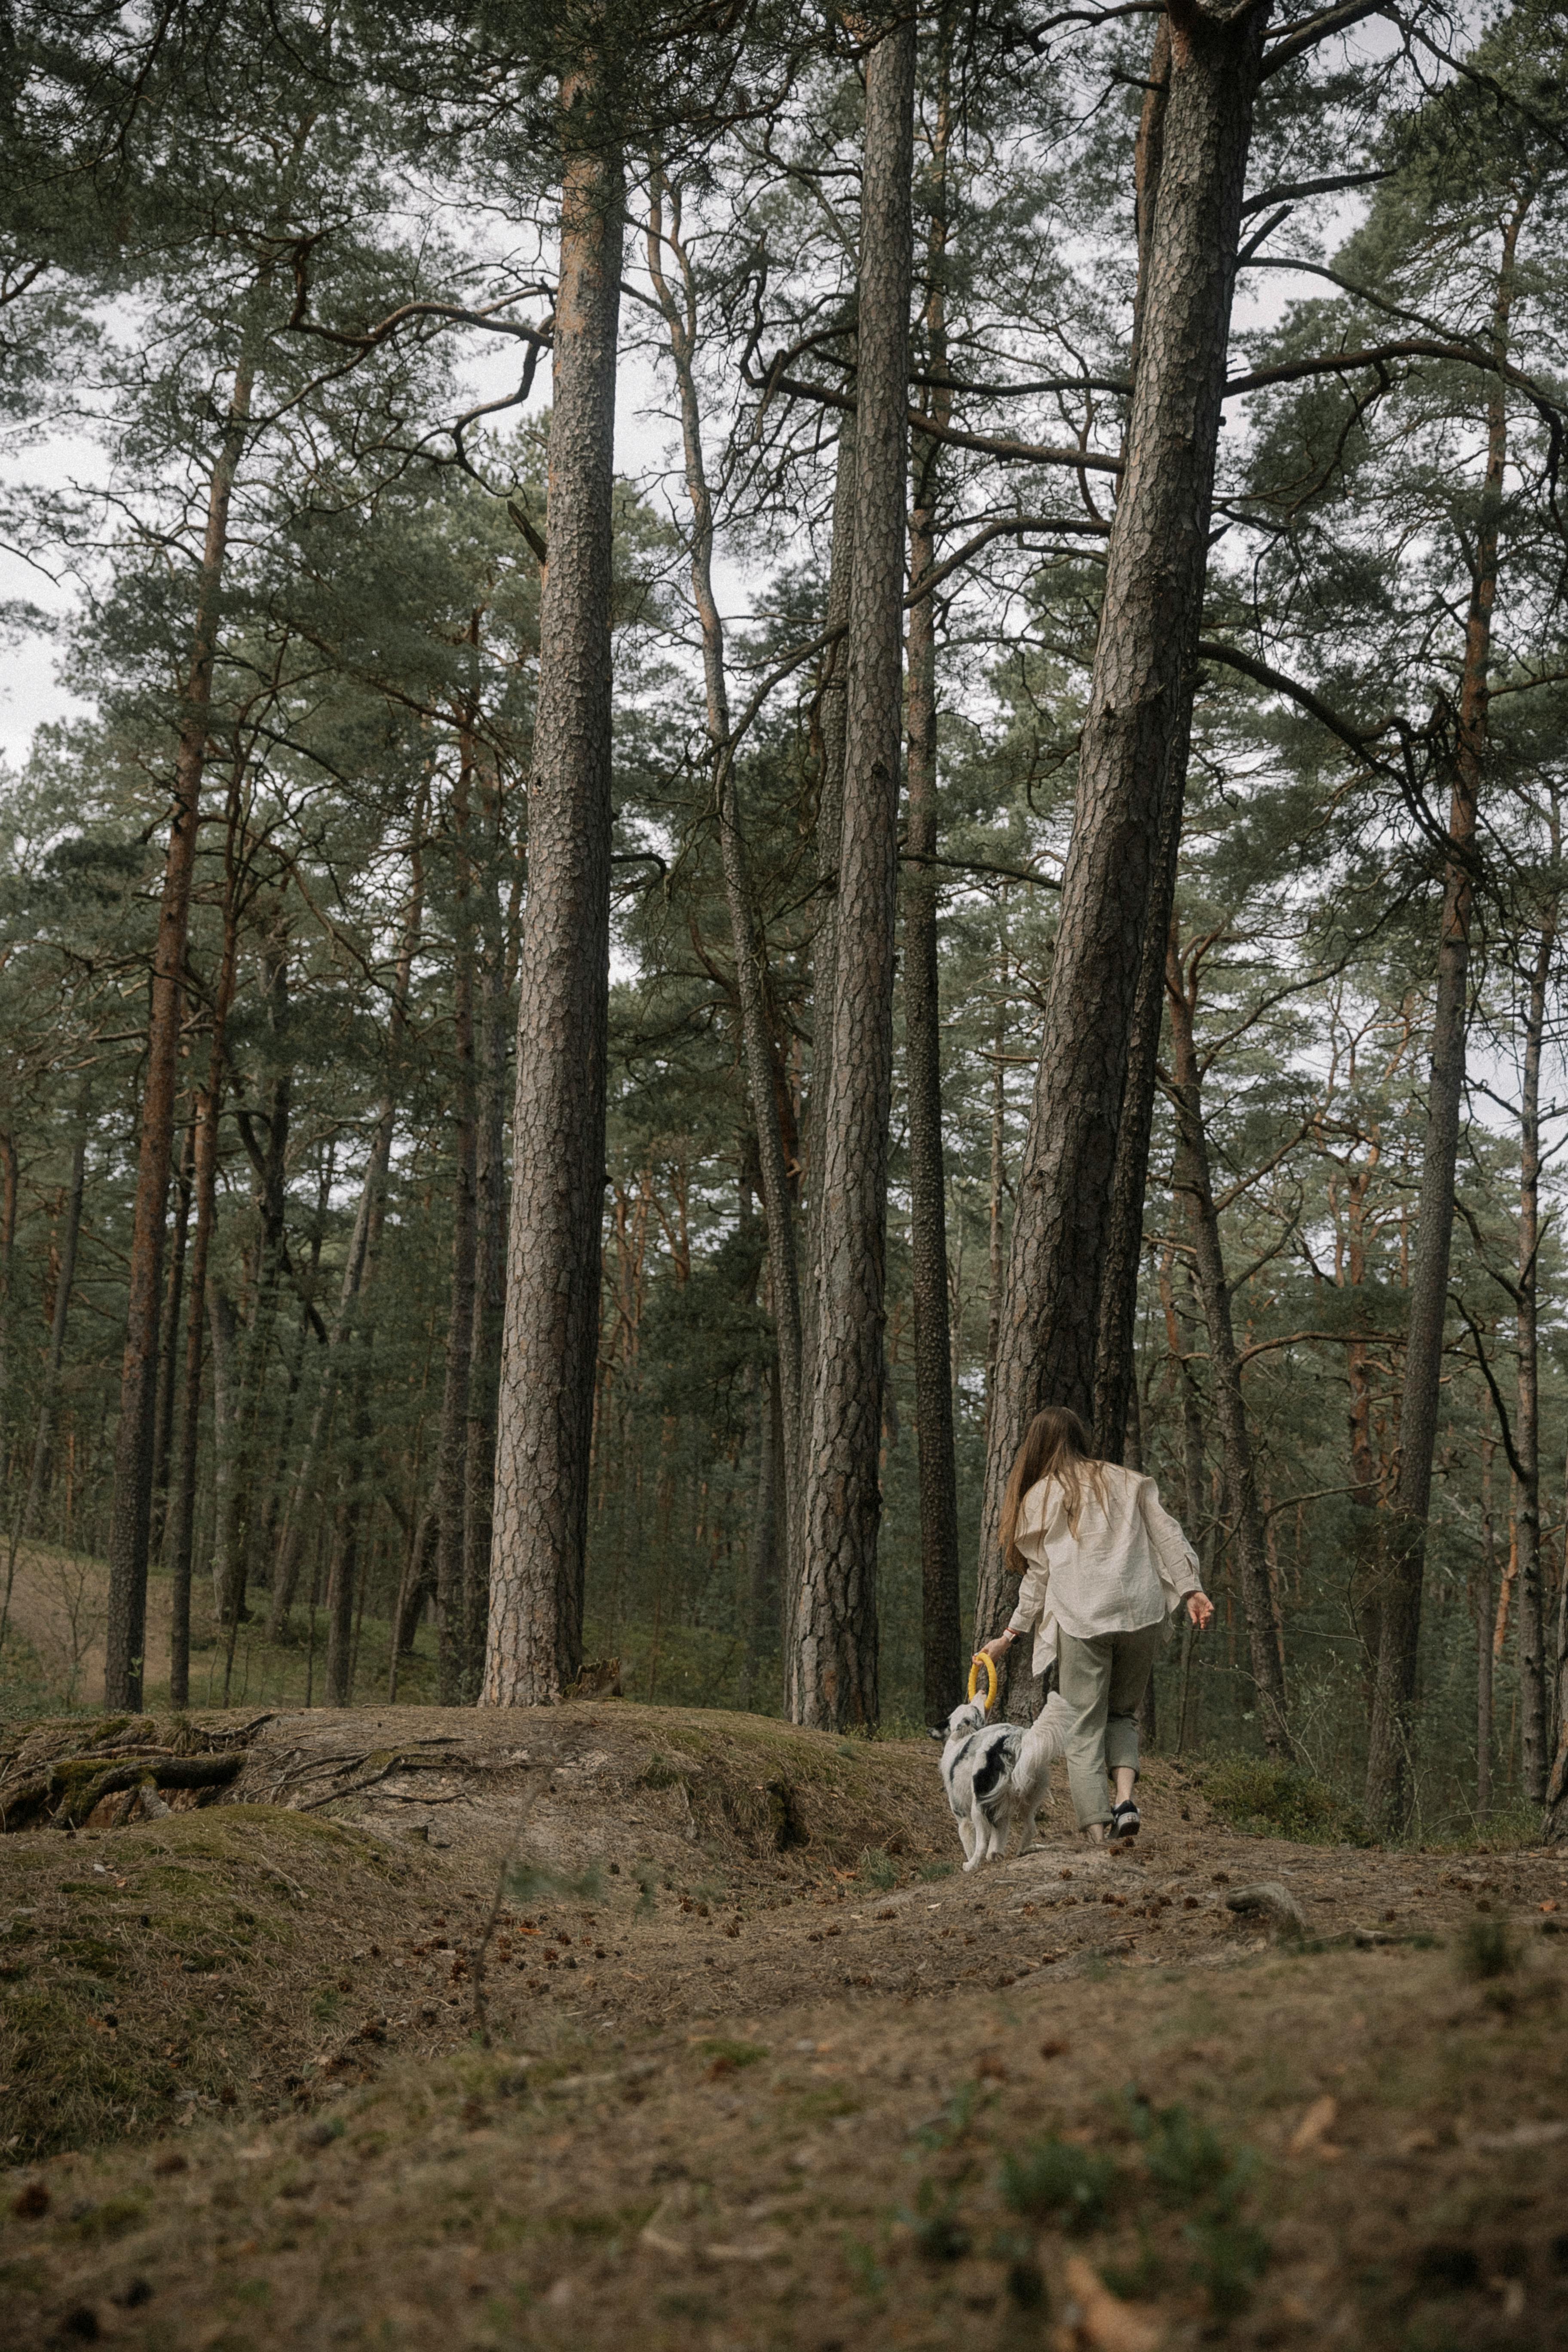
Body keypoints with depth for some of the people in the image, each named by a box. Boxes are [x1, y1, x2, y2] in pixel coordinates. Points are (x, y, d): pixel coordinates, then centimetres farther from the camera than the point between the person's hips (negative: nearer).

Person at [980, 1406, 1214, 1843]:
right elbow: (1167, 1535, 7)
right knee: (1123, 1714, 18)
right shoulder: (1128, 1482, 18)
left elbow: (1038, 1577, 8)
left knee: (1083, 1729, 2)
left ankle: (1096, 1831, -8)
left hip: (1080, 1621, -3)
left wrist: (1009, 1637, 15)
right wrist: (1191, 1589, 1)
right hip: (1140, 1614, 3)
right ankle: (1126, 1797, -5)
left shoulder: (1038, 1499, 10)